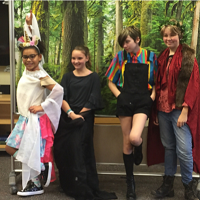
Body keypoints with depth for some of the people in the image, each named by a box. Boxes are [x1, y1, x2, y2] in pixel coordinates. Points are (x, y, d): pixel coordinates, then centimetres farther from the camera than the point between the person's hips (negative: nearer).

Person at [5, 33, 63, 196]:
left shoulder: (40, 75, -16)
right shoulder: (26, 72, 8)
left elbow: (58, 90, -26)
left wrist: (42, 106, -21)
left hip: (34, 119, -9)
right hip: (24, 118, 10)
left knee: (29, 152, -3)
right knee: (10, 147, 11)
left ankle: (35, 185, 14)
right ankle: (42, 166, 16)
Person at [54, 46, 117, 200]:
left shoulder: (93, 77, 3)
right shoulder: (67, 77, 13)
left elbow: (92, 102, -3)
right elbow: (61, 98, 1)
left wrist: (79, 115, -12)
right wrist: (71, 113, -14)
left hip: (84, 120, -4)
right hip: (66, 119, 4)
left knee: (78, 152, -8)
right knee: (63, 152, 4)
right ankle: (69, 186, 21)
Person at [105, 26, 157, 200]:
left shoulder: (150, 57, 2)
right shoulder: (120, 57, 4)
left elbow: (157, 82, 9)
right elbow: (111, 82, 11)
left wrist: (152, 97, -5)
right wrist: (119, 96, -2)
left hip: (143, 103, -1)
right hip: (125, 102, 2)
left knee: (134, 137, -23)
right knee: (127, 143, 4)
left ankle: (139, 148, 17)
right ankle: (130, 182, 18)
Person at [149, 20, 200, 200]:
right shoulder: (162, 57, 12)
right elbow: (158, 84, 13)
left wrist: (185, 111, -16)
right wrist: (156, 109, 8)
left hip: (179, 109, -5)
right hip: (163, 108, 5)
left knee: (184, 150, -7)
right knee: (168, 147, 12)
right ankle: (168, 185, 23)